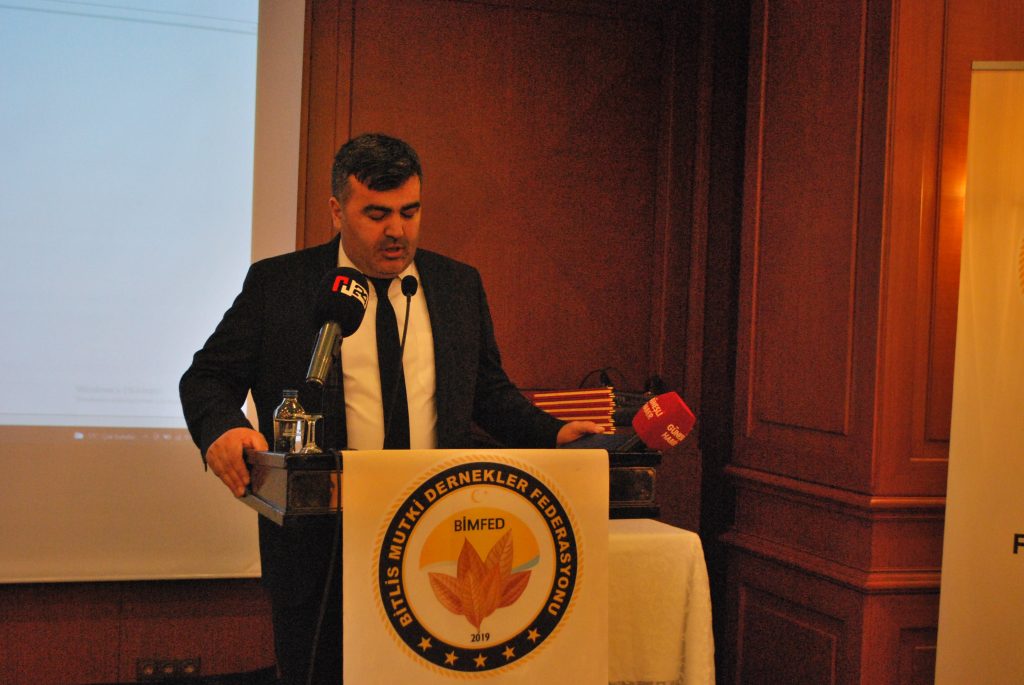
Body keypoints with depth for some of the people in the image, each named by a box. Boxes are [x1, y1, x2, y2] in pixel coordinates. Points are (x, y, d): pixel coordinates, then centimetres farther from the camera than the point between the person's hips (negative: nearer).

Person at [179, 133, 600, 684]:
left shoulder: (460, 285, 10)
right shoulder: (275, 284, 2)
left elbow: (488, 390, 17)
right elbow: (207, 378, 2)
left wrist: (553, 434, 0)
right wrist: (222, 429, -20)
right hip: (320, 550, -2)